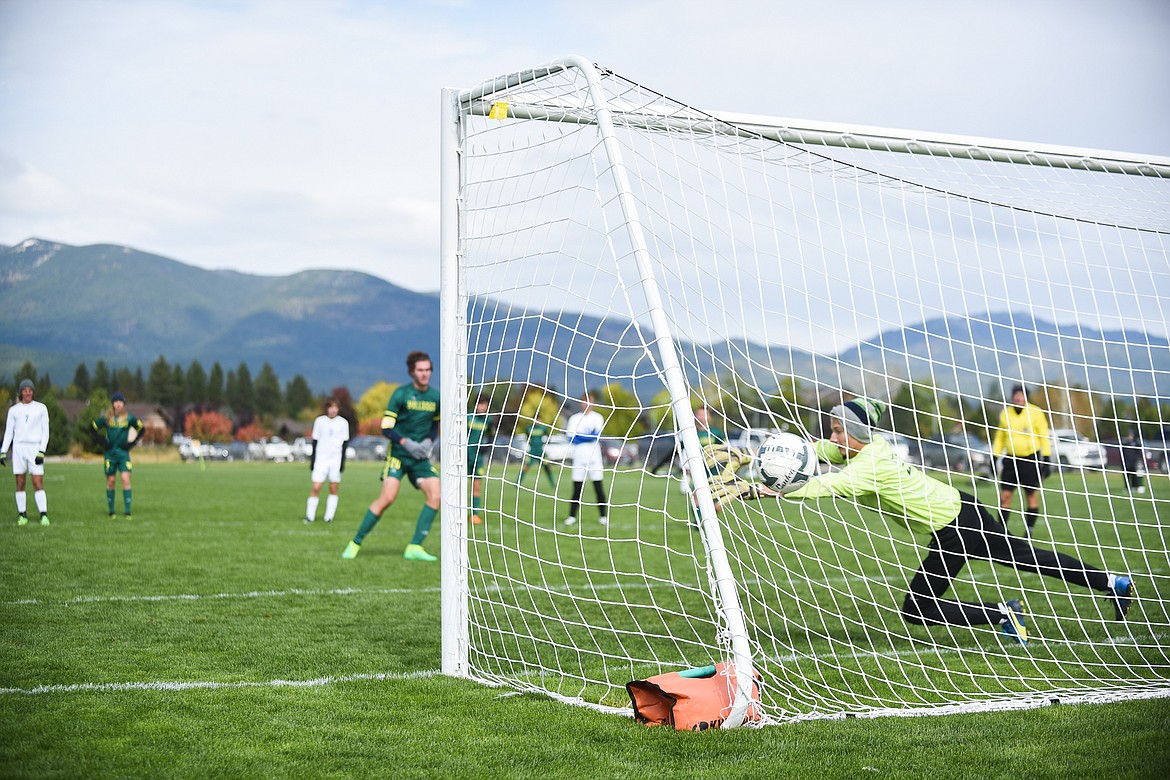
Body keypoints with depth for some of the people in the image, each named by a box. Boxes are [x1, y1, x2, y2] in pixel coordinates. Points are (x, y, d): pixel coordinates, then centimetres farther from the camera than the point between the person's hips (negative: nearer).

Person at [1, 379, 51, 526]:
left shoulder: (41, 408, 6)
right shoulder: (13, 410, 10)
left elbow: (45, 431, 3)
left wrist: (41, 451, -7)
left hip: (35, 447, -2)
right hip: (18, 447, 2)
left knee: (38, 483, -10)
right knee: (20, 483, 1)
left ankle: (43, 514, -13)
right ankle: (22, 515, 5)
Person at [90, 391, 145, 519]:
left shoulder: (129, 418, 1)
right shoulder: (106, 418, 1)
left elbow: (141, 428, 13)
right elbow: (92, 428, 12)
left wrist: (132, 443, 4)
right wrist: (102, 442, 3)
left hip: (124, 453, -1)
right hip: (110, 453, 1)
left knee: (126, 480, -12)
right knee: (110, 482, 4)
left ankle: (127, 512, -11)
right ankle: (111, 511, 14)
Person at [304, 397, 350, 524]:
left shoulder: (343, 423, 4)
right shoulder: (319, 421, 5)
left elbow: (345, 443, 7)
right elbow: (315, 441, 8)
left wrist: (342, 461, 0)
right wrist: (312, 460, 5)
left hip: (336, 459, 0)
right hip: (321, 459, 0)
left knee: (334, 488, 0)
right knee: (316, 488, -8)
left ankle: (329, 516, 6)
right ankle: (310, 516, -3)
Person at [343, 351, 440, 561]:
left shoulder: (435, 397, 5)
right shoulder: (401, 394, -8)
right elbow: (386, 427, -9)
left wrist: (428, 441, -1)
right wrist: (406, 443, -21)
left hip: (421, 457, 5)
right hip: (398, 454, -4)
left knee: (435, 496, -13)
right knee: (387, 497, -16)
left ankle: (414, 547, -7)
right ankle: (355, 543, -2)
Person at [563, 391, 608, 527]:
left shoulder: (597, 418, 4)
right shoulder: (574, 419, 9)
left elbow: (596, 435, -12)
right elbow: (571, 439, -2)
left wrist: (578, 437, -12)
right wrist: (588, 436, -10)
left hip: (594, 458, -1)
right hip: (578, 458, 1)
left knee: (599, 488, -3)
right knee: (577, 488, 1)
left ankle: (604, 516, 2)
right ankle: (572, 516, 5)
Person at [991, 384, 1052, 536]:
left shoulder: (1035, 413, -3)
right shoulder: (1005, 414, 8)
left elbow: (1044, 437, -1)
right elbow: (1000, 437, 17)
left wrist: (1046, 459, -6)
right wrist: (995, 457, 12)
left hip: (1031, 459, -3)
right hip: (1011, 459, 3)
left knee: (1032, 496, 0)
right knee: (1005, 496, -4)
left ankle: (1028, 532, 8)